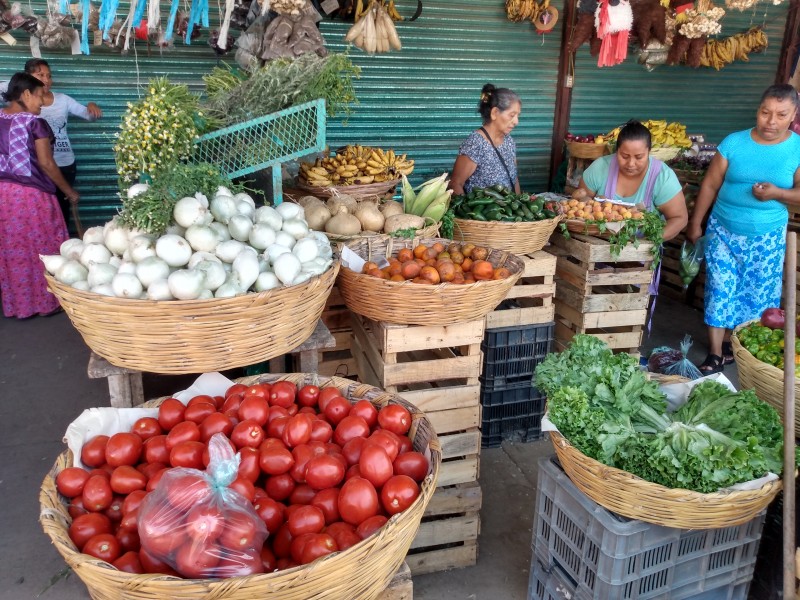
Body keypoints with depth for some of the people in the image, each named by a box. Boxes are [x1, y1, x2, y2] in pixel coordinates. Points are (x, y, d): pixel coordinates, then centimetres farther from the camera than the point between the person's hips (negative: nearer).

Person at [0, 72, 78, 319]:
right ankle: (44, 301, 13)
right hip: (31, 194, -6)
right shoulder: (35, 123, -10)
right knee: (39, 248, 5)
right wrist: (69, 191, -2)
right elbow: (46, 164, -11)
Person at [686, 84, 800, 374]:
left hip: (767, 238, 1)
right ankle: (715, 354, 7)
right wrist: (695, 224, 1)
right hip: (723, 231, 0)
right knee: (720, 291, 0)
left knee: (757, 296, 8)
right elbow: (710, 186, -1)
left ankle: (732, 344, 27)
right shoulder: (734, 143, -6)